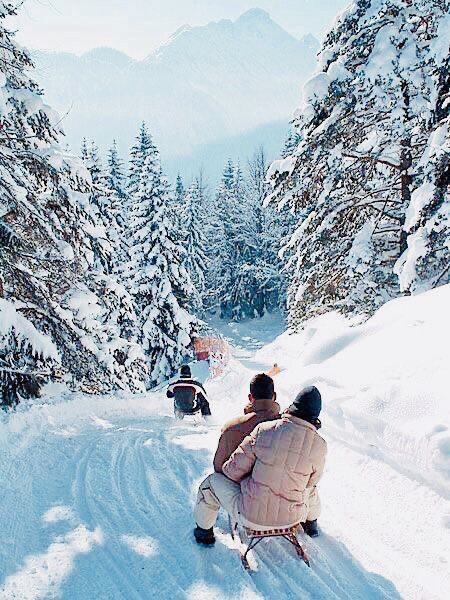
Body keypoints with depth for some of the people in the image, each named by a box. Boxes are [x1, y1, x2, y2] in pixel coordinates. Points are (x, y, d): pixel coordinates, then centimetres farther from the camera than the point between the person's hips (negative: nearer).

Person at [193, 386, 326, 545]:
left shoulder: (264, 430, -18)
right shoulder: (319, 446, -13)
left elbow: (234, 470, -12)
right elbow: (311, 480, 6)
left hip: (251, 517, -3)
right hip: (291, 519, 3)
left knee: (212, 481, 21)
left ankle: (204, 531, 37)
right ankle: (311, 523, 56)